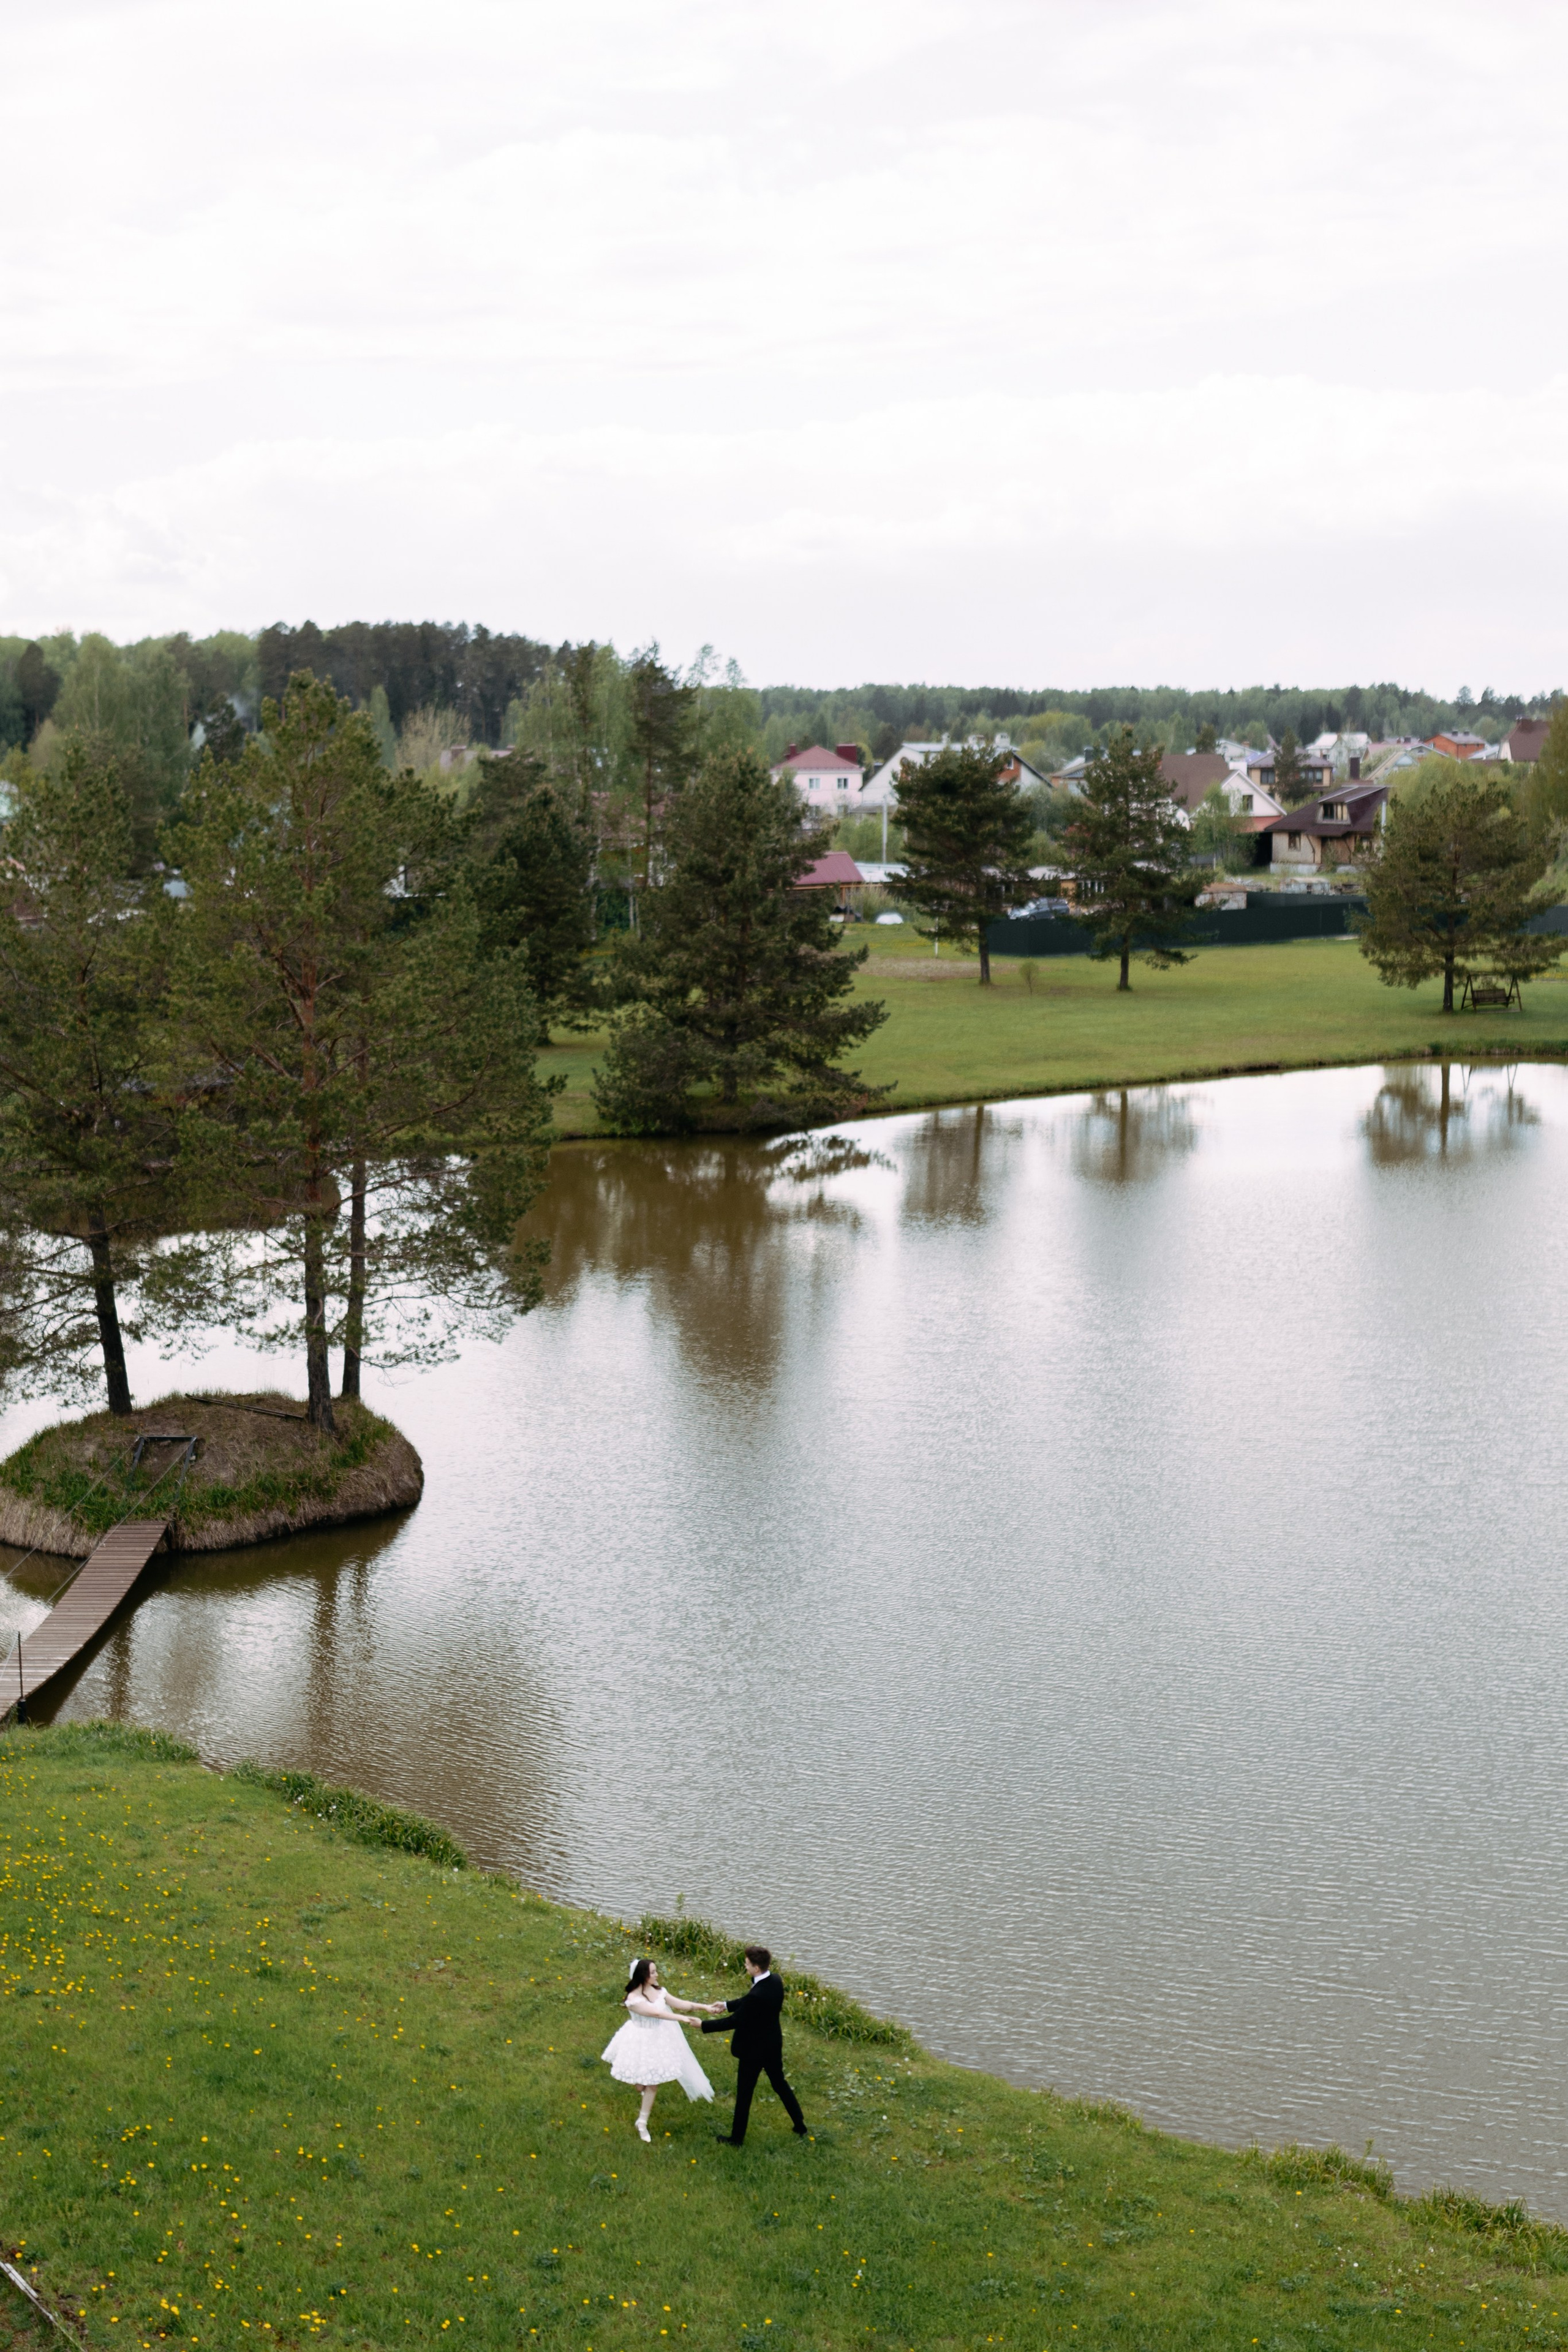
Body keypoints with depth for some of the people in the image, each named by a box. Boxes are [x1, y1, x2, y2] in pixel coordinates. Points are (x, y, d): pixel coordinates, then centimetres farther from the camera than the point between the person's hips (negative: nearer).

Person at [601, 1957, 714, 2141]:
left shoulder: (657, 1990, -7)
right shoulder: (633, 1998, -26)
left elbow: (678, 2003, -8)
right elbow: (656, 2013, -33)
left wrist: (704, 2007, -17)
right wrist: (682, 2019, -39)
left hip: (658, 2039, 5)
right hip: (641, 2041, -5)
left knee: (652, 2082, 12)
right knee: (641, 2082, 13)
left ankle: (642, 2123, 28)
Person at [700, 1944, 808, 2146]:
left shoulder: (757, 1995, -35)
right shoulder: (776, 1981, -9)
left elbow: (734, 2022, -26)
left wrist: (704, 2025, -17)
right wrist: (726, 2005, 7)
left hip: (754, 2050, -8)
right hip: (774, 2046, 8)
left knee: (744, 2093, 12)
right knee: (780, 2083, 26)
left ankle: (737, 2138, 28)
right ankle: (800, 2126, 36)